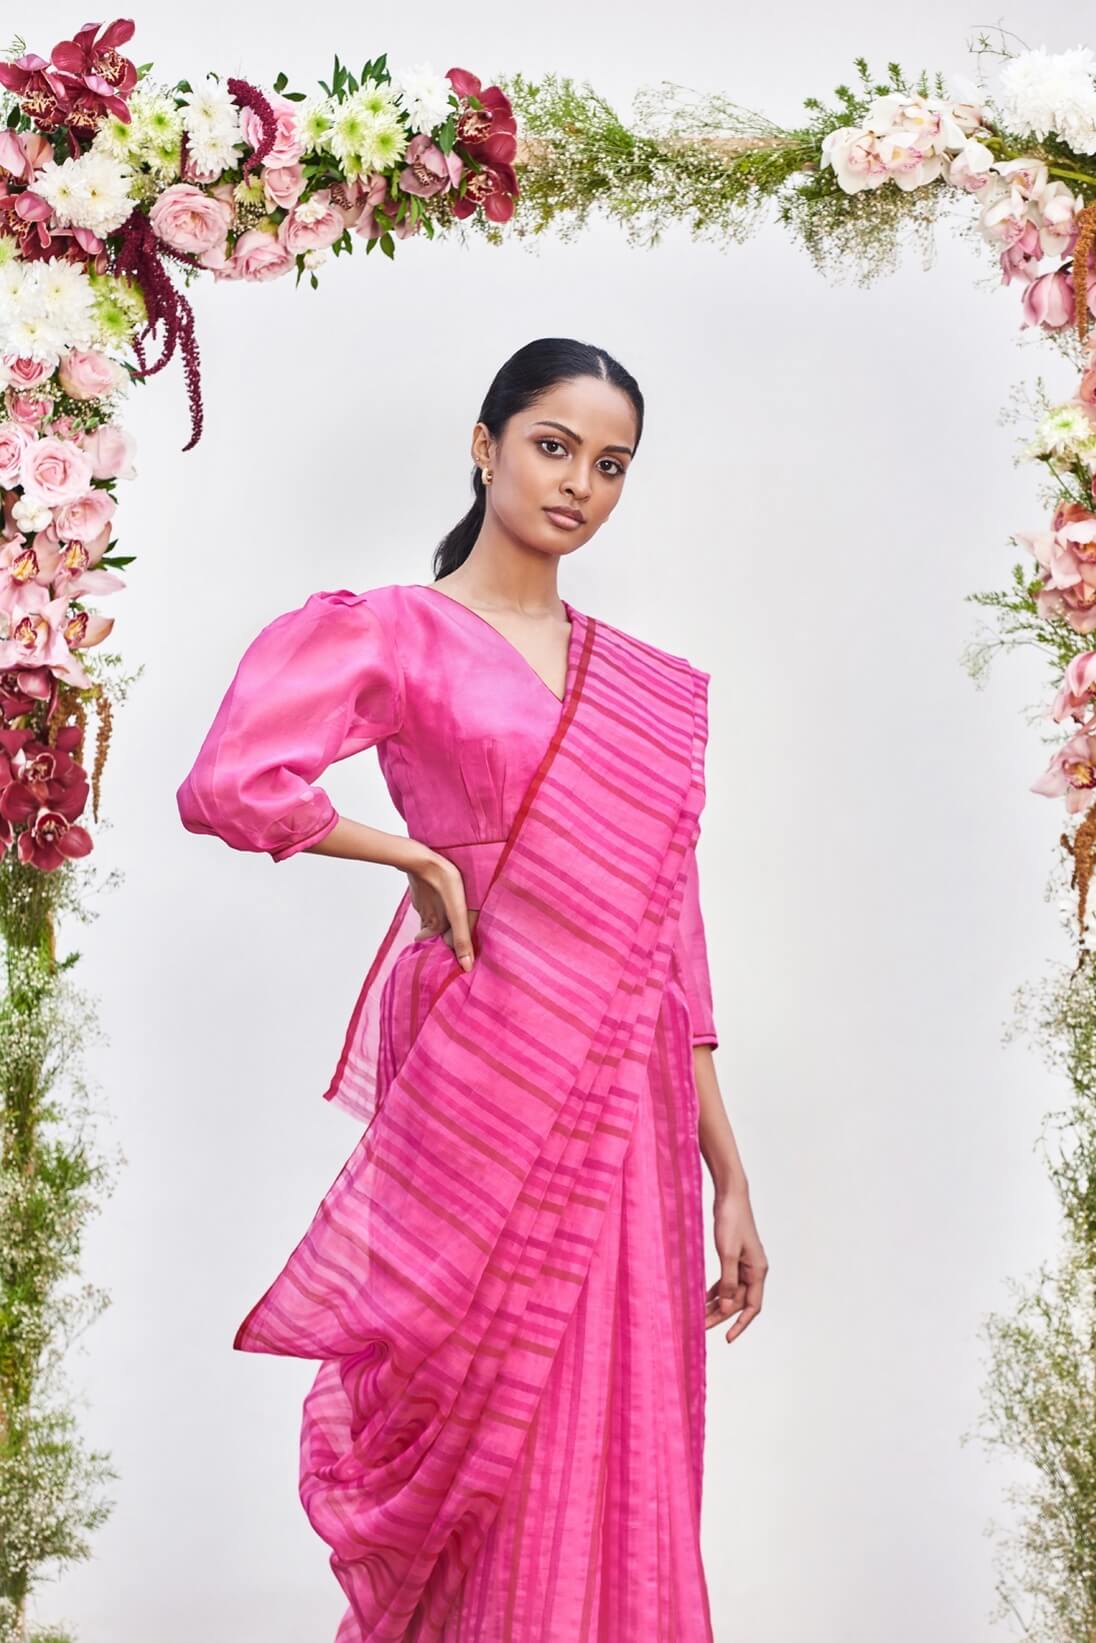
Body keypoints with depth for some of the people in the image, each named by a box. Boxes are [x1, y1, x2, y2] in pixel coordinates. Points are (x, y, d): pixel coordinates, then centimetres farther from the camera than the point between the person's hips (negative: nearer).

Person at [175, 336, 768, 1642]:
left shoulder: (649, 687, 14)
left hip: (627, 1128, 5)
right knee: (485, 1472, 5)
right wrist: (422, 860, -9)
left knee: (615, 1477, 10)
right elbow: (231, 787, -20)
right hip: (486, 1099, -5)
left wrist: (726, 1170, 10)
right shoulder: (393, 633, -1)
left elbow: (670, 938, 13)